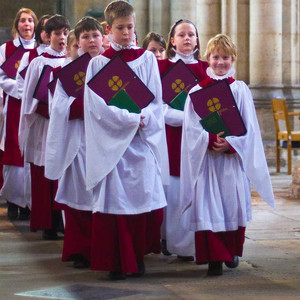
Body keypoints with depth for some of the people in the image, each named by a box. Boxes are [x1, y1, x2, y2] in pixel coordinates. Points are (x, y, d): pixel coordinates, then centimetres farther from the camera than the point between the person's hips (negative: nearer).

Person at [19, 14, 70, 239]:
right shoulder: (39, 63, 1)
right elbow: (30, 98, -1)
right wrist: (50, 111, -14)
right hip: (44, 126, -2)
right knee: (45, 177, -2)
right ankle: (48, 225, 4)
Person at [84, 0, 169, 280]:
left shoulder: (147, 59, 8)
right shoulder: (98, 63, 2)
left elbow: (156, 98, 5)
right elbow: (98, 105, -7)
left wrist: (144, 120, -14)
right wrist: (131, 120, -16)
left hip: (143, 140, 2)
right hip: (111, 141, -2)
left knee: (146, 194, -1)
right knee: (114, 200, -3)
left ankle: (138, 256, 15)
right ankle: (117, 263, 4)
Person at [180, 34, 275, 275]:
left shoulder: (240, 90, 6)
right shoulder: (197, 91, 4)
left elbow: (248, 126, 1)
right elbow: (191, 126, -2)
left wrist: (229, 144, -13)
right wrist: (211, 140, -17)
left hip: (234, 156, 1)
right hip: (206, 156, -1)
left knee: (234, 203, 5)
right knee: (208, 206, -7)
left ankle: (232, 251, 24)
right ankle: (214, 258, -5)